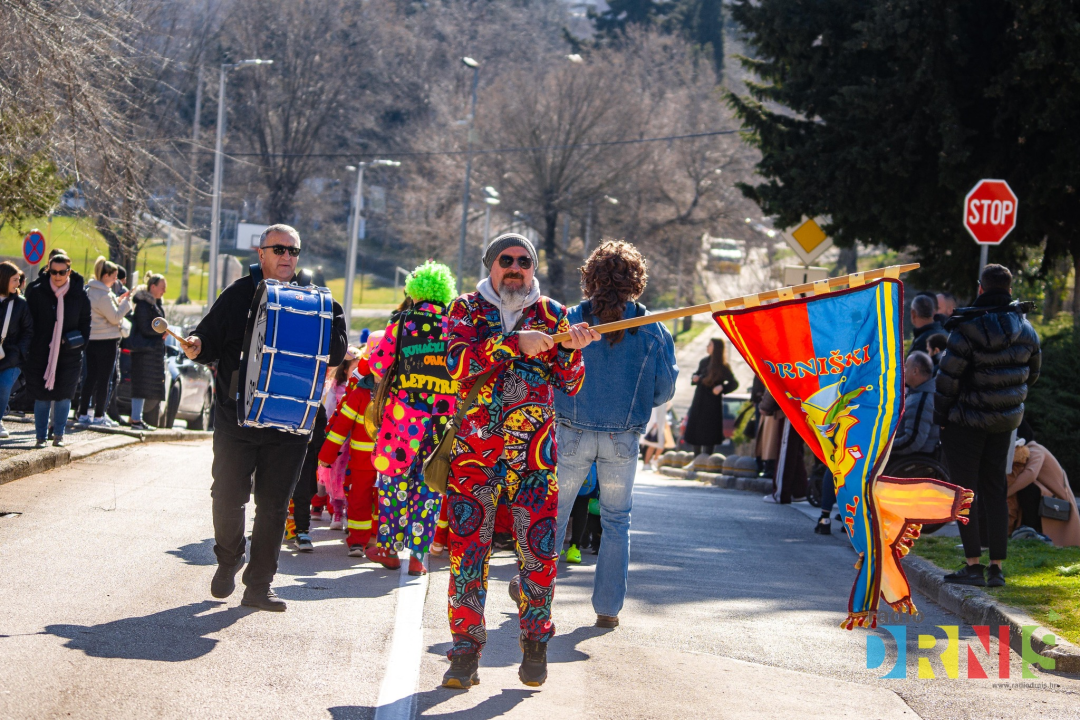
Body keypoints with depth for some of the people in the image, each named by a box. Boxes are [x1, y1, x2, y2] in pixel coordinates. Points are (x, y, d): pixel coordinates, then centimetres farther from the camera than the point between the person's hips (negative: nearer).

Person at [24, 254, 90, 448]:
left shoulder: (79, 295, 0)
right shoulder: (37, 292, -2)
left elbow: (85, 323, 10)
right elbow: (28, 322, 2)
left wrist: (79, 344, 0)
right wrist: (29, 346, -4)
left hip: (69, 355, 0)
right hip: (41, 353, 0)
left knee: (63, 395, 1)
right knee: (41, 397, 3)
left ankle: (58, 435, 13)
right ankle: (41, 437, 10)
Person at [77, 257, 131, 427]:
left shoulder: (89, 290, 9)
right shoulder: (103, 295, -18)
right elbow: (115, 317, -14)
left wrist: (117, 301, 11)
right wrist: (125, 303, -5)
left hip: (91, 340, 8)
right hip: (106, 341, -8)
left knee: (91, 377, 12)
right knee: (104, 379, 0)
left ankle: (83, 413, 14)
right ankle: (99, 416, 3)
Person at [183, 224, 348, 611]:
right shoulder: (239, 295, 2)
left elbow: (336, 353, 3)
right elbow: (212, 340, 1)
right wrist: (197, 347, -20)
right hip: (236, 417, -1)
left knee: (274, 506, 4)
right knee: (228, 496, 1)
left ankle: (259, 586, 13)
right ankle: (228, 562, 27)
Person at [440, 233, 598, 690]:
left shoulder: (551, 314, 10)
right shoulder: (466, 309, 6)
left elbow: (570, 385, 6)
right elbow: (457, 362, -14)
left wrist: (570, 349, -13)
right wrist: (516, 342, -21)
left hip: (535, 453, 1)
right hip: (474, 448, -1)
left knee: (539, 549, -2)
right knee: (468, 548, -4)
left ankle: (535, 643, 15)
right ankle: (466, 650, 4)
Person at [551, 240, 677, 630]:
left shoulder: (571, 320, -7)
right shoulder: (652, 330, -5)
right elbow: (663, 391, 0)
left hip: (572, 434, 0)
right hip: (623, 439, 0)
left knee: (553, 513, 16)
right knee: (616, 522, 12)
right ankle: (608, 607, 12)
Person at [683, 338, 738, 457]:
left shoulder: (723, 367, -7)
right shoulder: (704, 362, 9)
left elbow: (734, 383, -8)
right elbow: (697, 375, 21)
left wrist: (722, 387, -23)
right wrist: (694, 378, -1)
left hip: (712, 404, -6)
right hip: (699, 402, 6)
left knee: (709, 433, -4)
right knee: (695, 431, 7)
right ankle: (696, 459, 17)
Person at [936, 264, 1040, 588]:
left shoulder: (968, 328, -17)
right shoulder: (1025, 329, 4)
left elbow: (949, 377, -15)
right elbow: (1032, 374, 14)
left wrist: (941, 416, -3)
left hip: (968, 421, -6)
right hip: (1005, 421, 6)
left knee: (965, 491, 0)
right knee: (995, 491, 11)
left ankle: (973, 565, -2)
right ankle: (997, 567, 10)